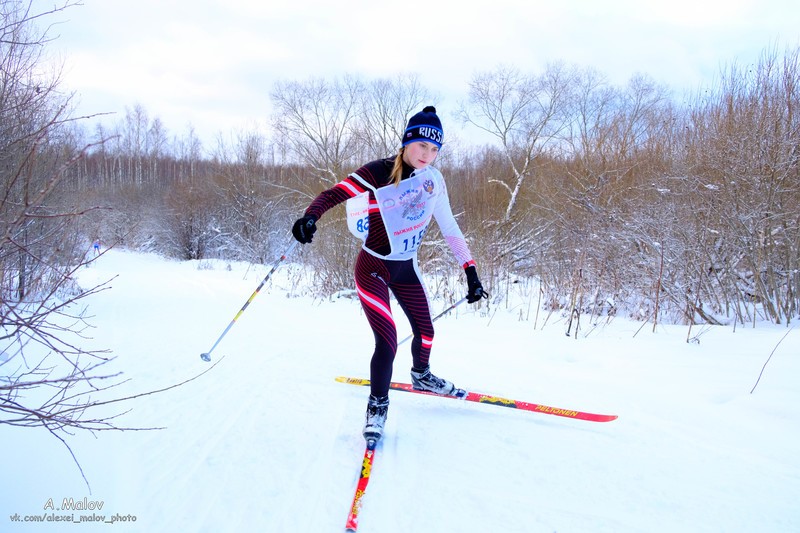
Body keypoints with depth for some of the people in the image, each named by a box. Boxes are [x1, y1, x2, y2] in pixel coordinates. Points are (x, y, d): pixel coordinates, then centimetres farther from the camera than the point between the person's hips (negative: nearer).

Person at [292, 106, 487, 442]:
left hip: (406, 269, 6)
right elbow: (334, 194, -25)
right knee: (387, 342, -13)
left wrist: (471, 272, 2)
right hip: (373, 269, -5)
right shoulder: (378, 173, -19)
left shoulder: (433, 179, -3)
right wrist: (310, 217, -47)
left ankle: (421, 376, 49)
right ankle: (377, 404, 12)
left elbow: (449, 228, 3)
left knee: (426, 332, 17)